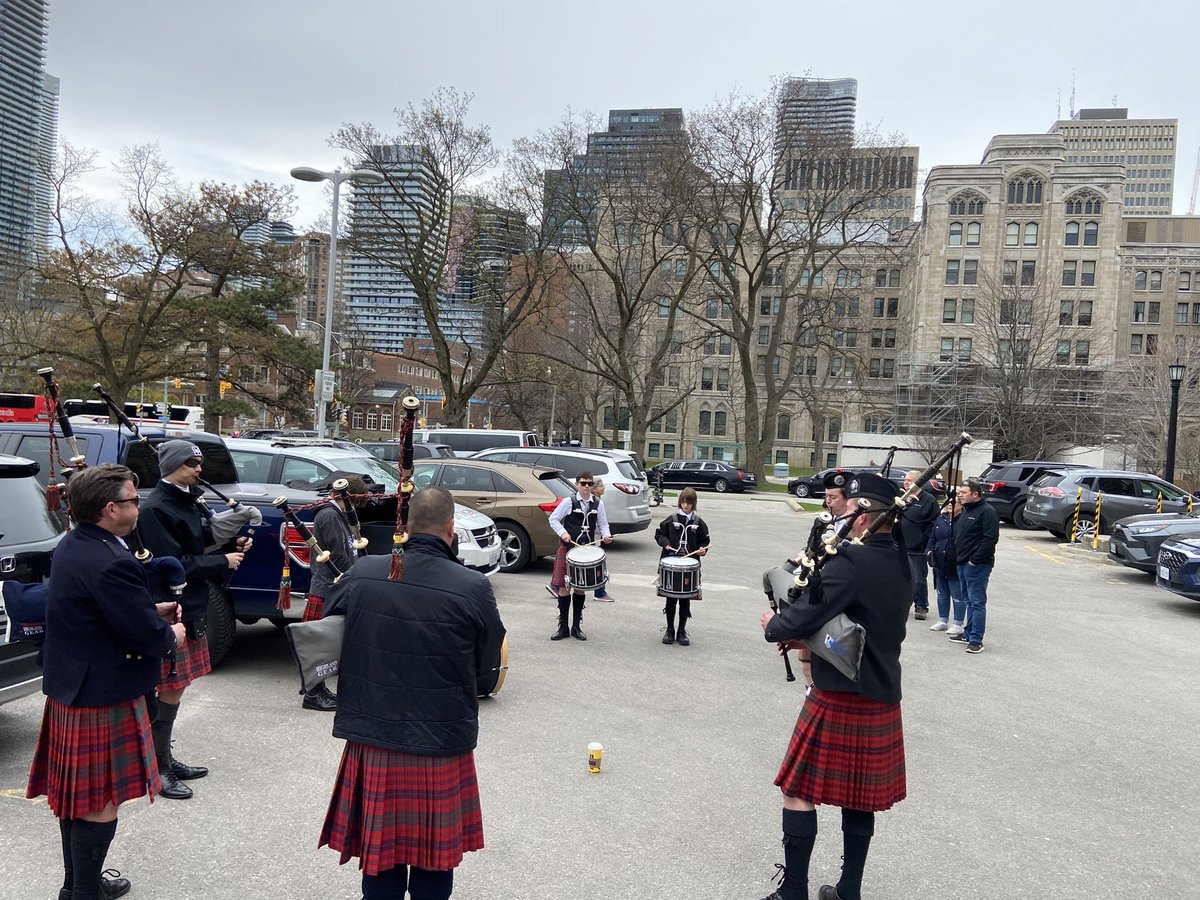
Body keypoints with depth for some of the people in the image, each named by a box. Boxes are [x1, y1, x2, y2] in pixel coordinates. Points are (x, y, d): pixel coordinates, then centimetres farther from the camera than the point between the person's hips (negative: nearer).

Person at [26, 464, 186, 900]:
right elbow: (148, 636, -26)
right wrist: (171, 634, -4)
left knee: (75, 793, 21)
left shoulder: (70, 546, 4)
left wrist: (152, 609, 5)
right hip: (103, 696, -10)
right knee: (101, 800, 4)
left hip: (69, 688, 10)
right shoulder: (112, 564, -28)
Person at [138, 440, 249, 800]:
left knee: (174, 690, 17)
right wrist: (224, 561, -15)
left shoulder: (188, 502, 12)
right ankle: (158, 770, 9)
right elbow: (174, 565, -21)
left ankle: (166, 759, 28)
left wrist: (232, 546, 3)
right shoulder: (155, 509, -16)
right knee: (170, 692, -2)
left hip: (191, 608, 9)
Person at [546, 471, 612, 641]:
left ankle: (576, 627, 21)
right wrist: (562, 532, -17)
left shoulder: (598, 503, 5)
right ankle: (563, 628, 8)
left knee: (580, 587, 10)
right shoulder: (568, 501, -6)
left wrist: (606, 535, -8)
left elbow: (602, 524, 12)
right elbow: (553, 518, -2)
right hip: (568, 549, -3)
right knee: (563, 587, -3)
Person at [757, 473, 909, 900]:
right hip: (881, 699, 8)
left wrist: (772, 626, -4)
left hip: (838, 700, -8)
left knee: (799, 791, 5)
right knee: (859, 796, 17)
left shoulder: (850, 563, -22)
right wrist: (816, 641, 13)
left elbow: (801, 618, -25)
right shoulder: (901, 564, 5)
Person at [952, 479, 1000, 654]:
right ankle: (969, 634, 24)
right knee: (970, 601, 16)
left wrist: (975, 559, -19)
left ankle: (976, 640, -5)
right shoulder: (965, 511, 16)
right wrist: (958, 556, 13)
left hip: (977, 566, -9)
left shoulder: (987, 512, -13)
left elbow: (991, 539, -20)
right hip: (963, 564, 9)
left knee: (977, 602, -7)